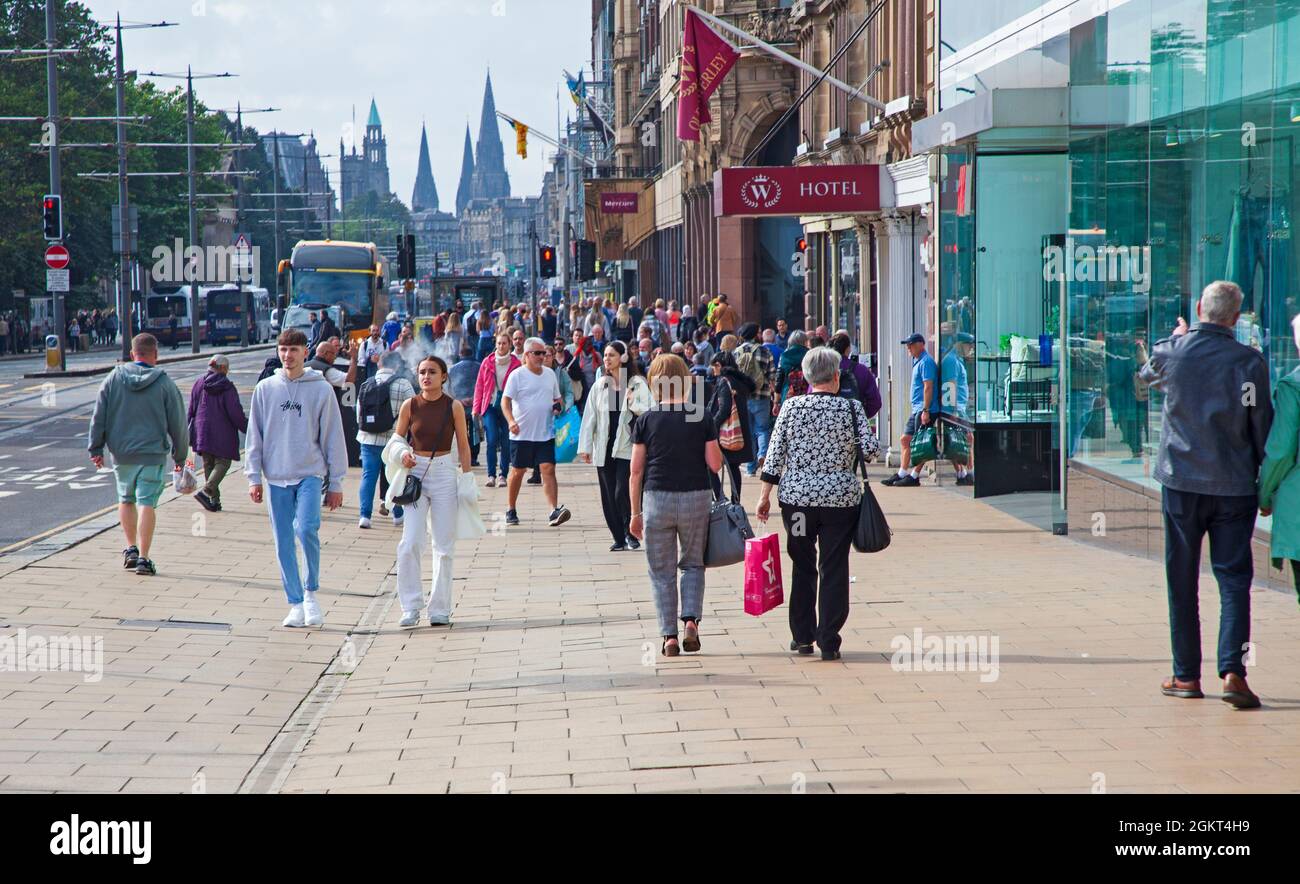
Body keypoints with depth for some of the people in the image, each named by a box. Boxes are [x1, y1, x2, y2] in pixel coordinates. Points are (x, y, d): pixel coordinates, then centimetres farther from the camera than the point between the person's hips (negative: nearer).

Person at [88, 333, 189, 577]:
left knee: (126, 500, 19)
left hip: (121, 454, 3)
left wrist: (96, 448, 9)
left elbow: (98, 416, 2)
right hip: (152, 454, -3)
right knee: (147, 503, -3)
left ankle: (131, 549, 21)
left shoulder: (114, 378, 1)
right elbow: (177, 423, -1)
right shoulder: (164, 383, -6)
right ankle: (143, 558, -7)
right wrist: (180, 456, 10)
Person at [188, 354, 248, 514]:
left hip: (202, 433, 5)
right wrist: (248, 429, 3)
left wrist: (189, 434, 18)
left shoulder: (199, 384, 6)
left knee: (208, 464, 13)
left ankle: (214, 500, 12)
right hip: (222, 433, -5)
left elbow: (191, 410, 10)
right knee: (223, 463, 2)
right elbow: (236, 413, -10)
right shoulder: (227, 387, -10)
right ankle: (206, 491, -17)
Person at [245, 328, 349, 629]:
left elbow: (333, 437, 4)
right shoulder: (265, 389, 7)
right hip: (276, 478, 3)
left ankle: (311, 592, -3)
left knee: (307, 528, -22)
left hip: (310, 474, -3)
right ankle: (296, 604, 12)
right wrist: (254, 477, 3)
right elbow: (254, 436, 9)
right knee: (284, 544, 3)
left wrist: (335, 482, 2)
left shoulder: (321, 389, 1)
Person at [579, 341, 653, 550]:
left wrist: (633, 402, -21)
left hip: (627, 448, -4)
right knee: (609, 497, 5)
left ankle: (631, 533, 6)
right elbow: (590, 417, 9)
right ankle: (619, 538, 14)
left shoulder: (638, 384, -2)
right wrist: (585, 446, 5)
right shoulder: (599, 386, 9)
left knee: (622, 493, -13)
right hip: (604, 449, 4)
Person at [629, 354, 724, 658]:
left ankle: (669, 636, 7)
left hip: (657, 498, -1)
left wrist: (635, 513, 6)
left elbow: (636, 471, -1)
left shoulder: (645, 421, -2)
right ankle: (690, 620, -1)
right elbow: (715, 464, -2)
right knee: (693, 563, 18)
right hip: (696, 497, 1)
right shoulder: (702, 417, -2)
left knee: (662, 571, 9)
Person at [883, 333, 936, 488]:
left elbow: (928, 387, -20)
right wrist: (922, 410, 21)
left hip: (924, 410, -11)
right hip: (916, 409, 11)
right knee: (905, 439, 13)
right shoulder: (917, 361, 19)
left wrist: (926, 410, -24)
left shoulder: (926, 362, -13)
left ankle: (914, 476, -3)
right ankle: (902, 474, 17)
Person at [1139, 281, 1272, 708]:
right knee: (1234, 580, 2)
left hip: (1181, 484, 1)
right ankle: (1232, 671, -12)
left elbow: (1146, 375, 20)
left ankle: (1187, 675, 14)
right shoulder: (1250, 362, -8)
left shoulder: (1171, 352, -4)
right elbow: (1263, 427, -3)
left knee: (1182, 581, 10)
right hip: (1235, 488, -1)